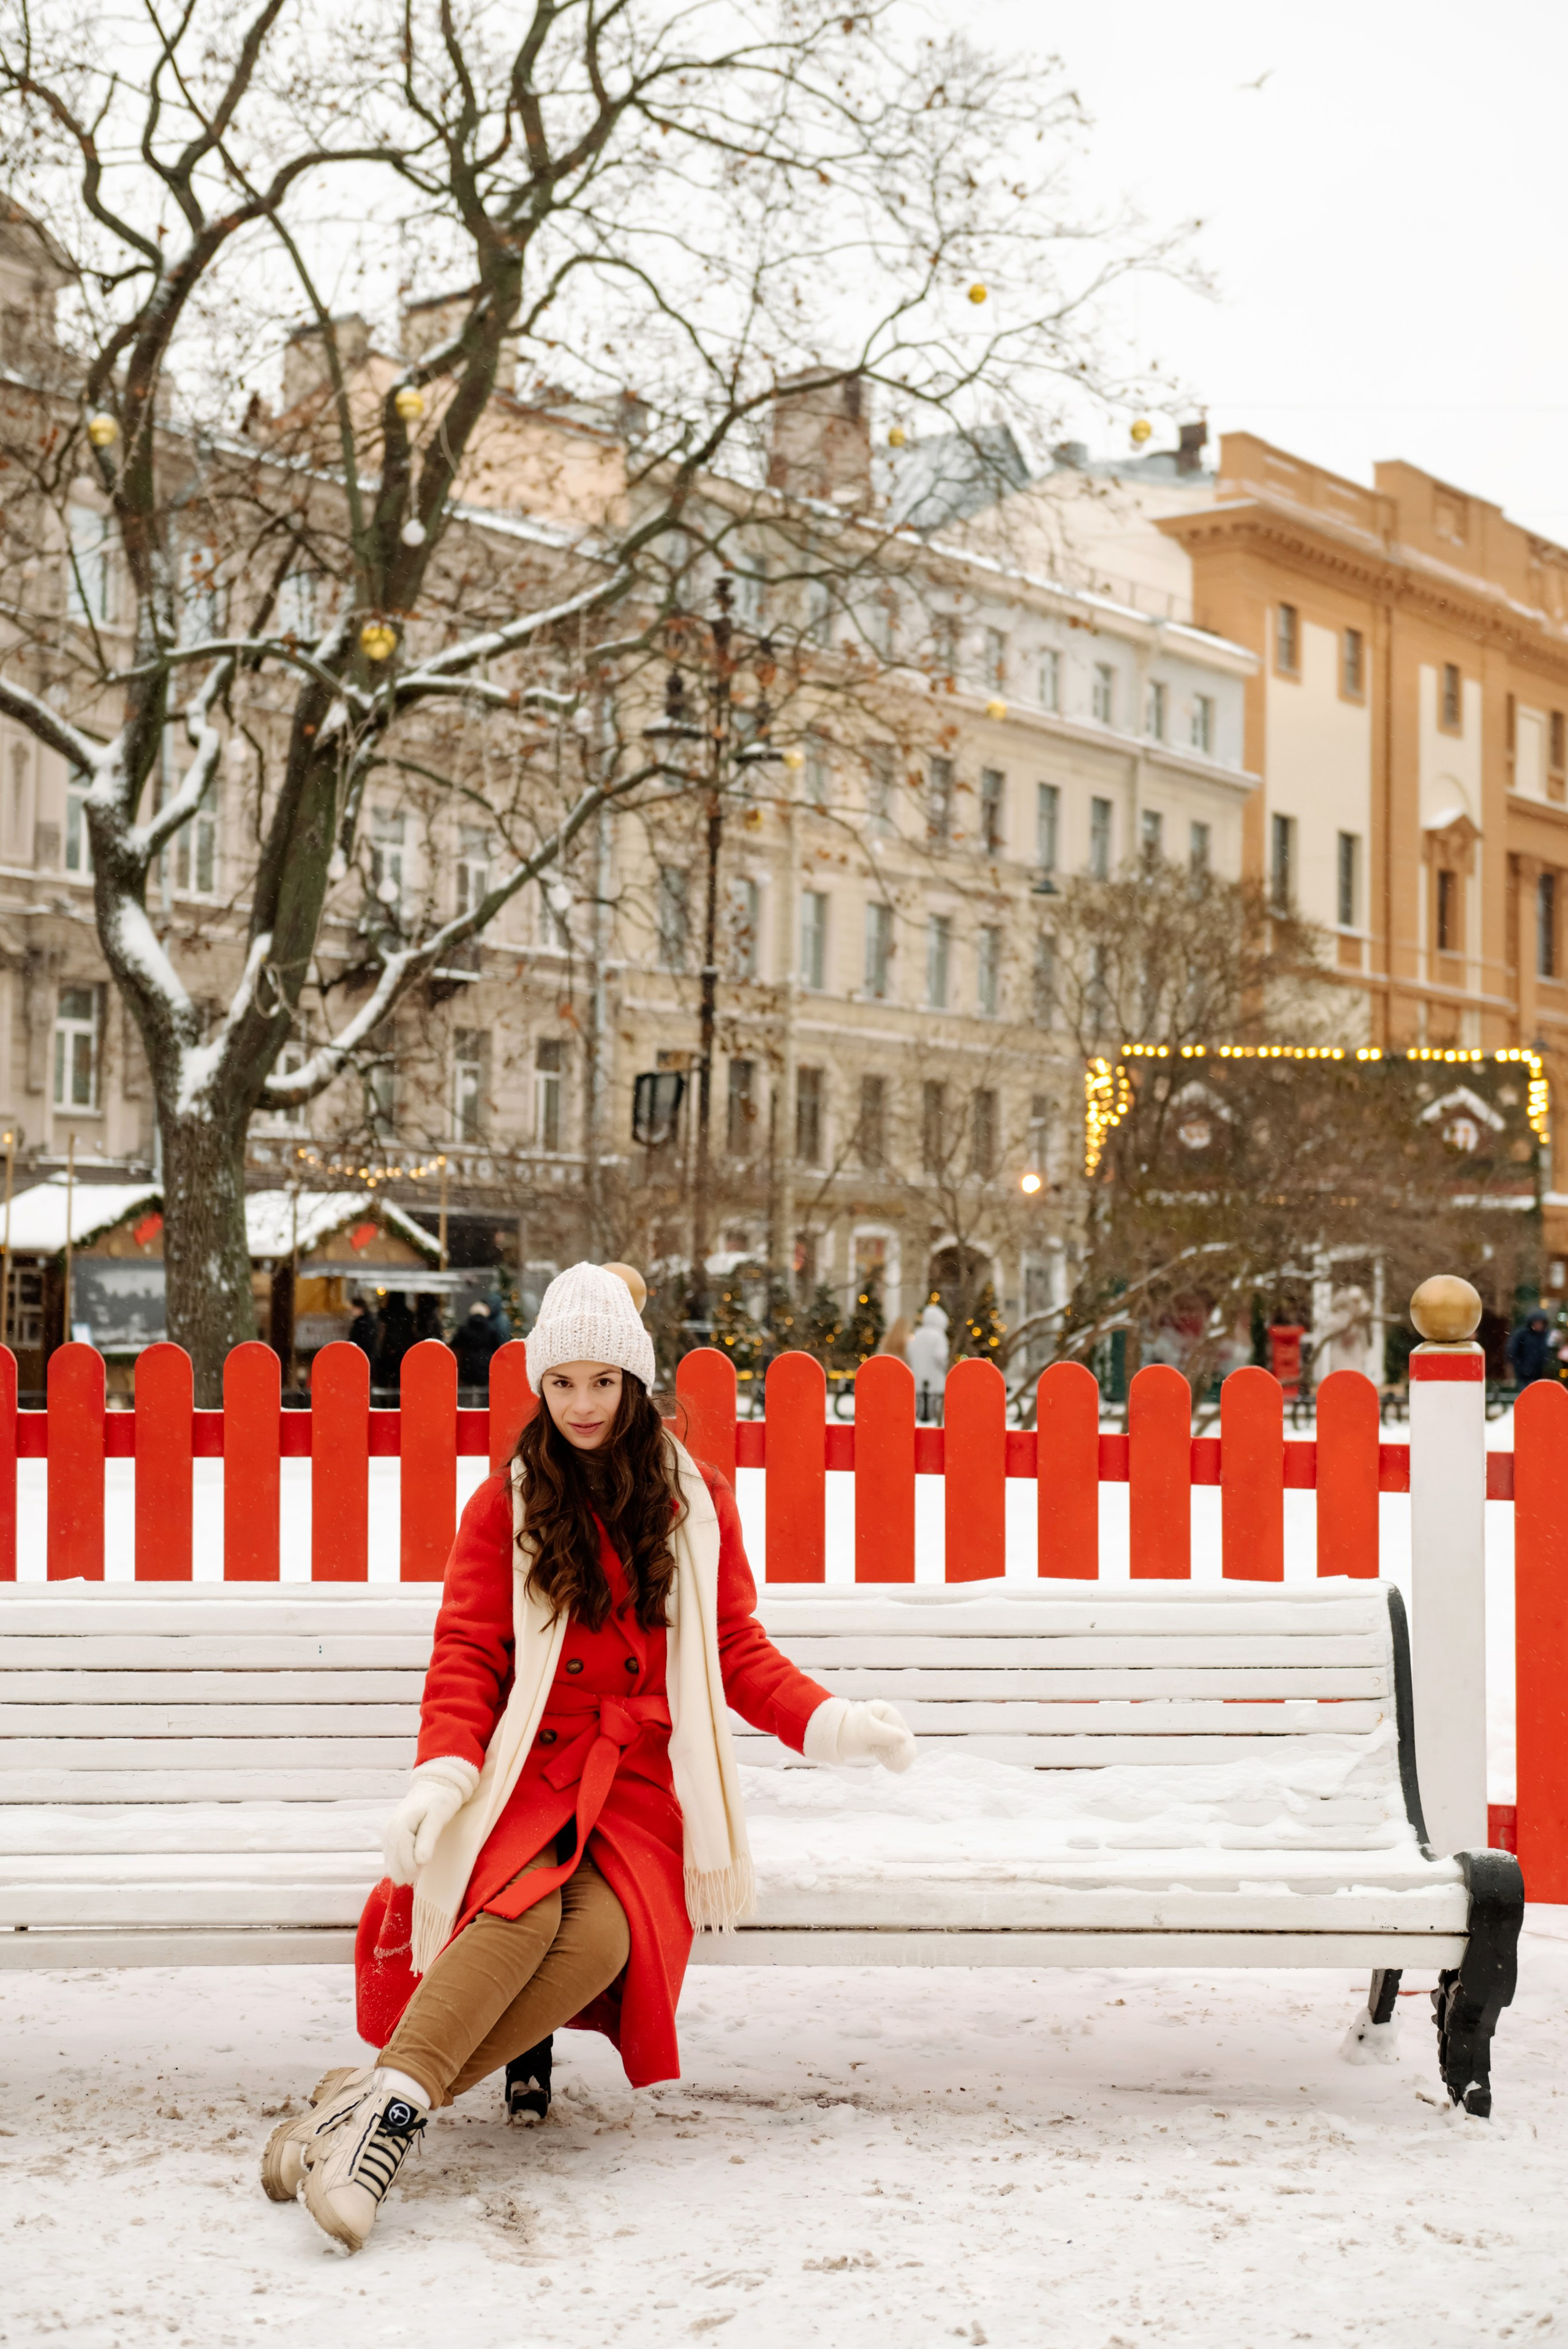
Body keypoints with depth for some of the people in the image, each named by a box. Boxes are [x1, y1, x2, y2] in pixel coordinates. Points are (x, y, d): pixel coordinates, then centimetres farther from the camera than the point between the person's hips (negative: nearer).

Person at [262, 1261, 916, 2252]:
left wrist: (834, 1723, -3)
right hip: (529, 1764, -1)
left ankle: (385, 2100, -32)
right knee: (523, 1907, -34)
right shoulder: (506, 1506, 10)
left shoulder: (699, 1500, 14)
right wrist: (443, 1774, -15)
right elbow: (468, 1658, 4)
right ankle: (393, 2093, -38)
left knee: (604, 1937, -30)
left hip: (645, 1779, 1)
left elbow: (738, 1653, 15)